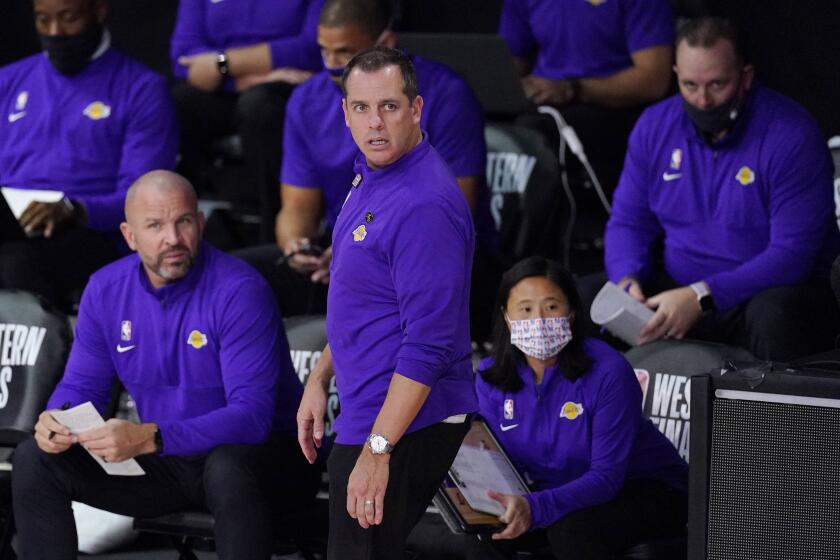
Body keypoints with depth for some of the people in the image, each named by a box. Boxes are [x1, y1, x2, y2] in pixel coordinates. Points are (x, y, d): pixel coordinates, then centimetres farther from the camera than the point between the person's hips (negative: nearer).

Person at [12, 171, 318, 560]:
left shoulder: (239, 291, -21)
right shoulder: (106, 289, -1)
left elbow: (251, 415, -28)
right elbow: (82, 384, 8)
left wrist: (148, 439, -39)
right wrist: (56, 421, -18)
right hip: (162, 461, 6)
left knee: (229, 468, -40)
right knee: (35, 461, -7)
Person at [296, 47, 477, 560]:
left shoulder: (426, 204, -24)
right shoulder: (371, 177, 9)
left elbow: (427, 344, -26)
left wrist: (377, 450, -26)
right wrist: (320, 379, 17)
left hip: (405, 424, -10)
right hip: (366, 412, 10)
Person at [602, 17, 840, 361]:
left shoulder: (790, 135, -14)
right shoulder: (655, 126, 3)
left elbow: (793, 254, -20)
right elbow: (628, 222, 10)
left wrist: (702, 296, -32)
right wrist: (627, 282, -15)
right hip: (676, 288, 5)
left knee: (774, 317, -41)